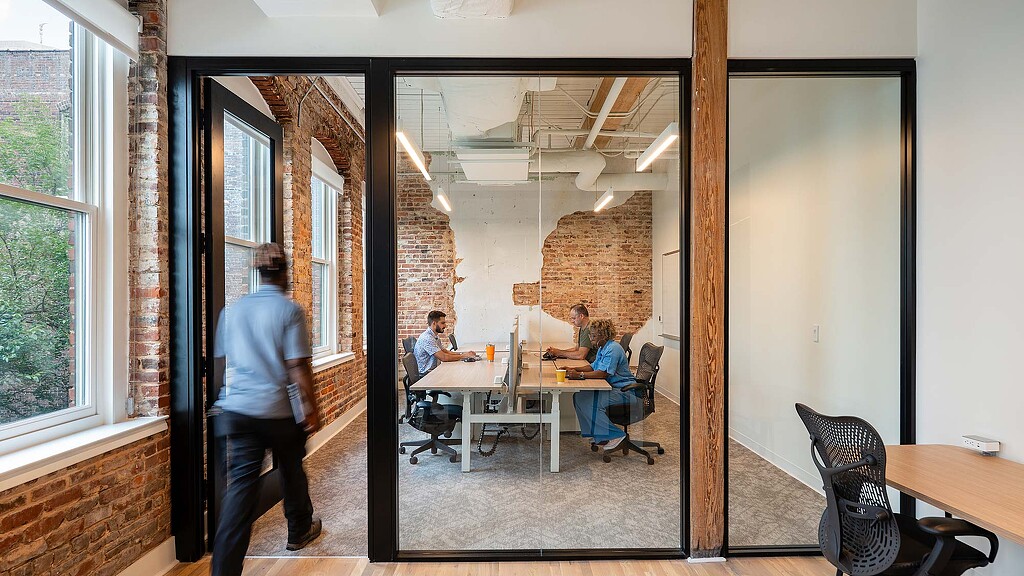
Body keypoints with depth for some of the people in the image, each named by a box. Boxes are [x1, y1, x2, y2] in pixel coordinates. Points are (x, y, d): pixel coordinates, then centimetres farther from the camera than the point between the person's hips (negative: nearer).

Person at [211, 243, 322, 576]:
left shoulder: (232, 310, 7)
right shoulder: (290, 310, -11)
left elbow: (221, 361, 16)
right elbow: (298, 367, -14)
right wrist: (313, 409, -7)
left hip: (237, 408, 4)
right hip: (278, 410, -3)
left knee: (241, 483, 4)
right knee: (291, 471, 18)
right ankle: (299, 531, 39)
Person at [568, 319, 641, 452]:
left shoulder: (613, 349, -19)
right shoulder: (602, 348, 14)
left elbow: (602, 373, -26)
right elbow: (593, 366, 17)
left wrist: (579, 374, -28)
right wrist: (574, 369, 4)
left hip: (625, 391, -10)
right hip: (613, 388, 11)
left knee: (589, 402, -24)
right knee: (579, 396, -1)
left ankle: (615, 435, -10)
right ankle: (599, 435, 8)